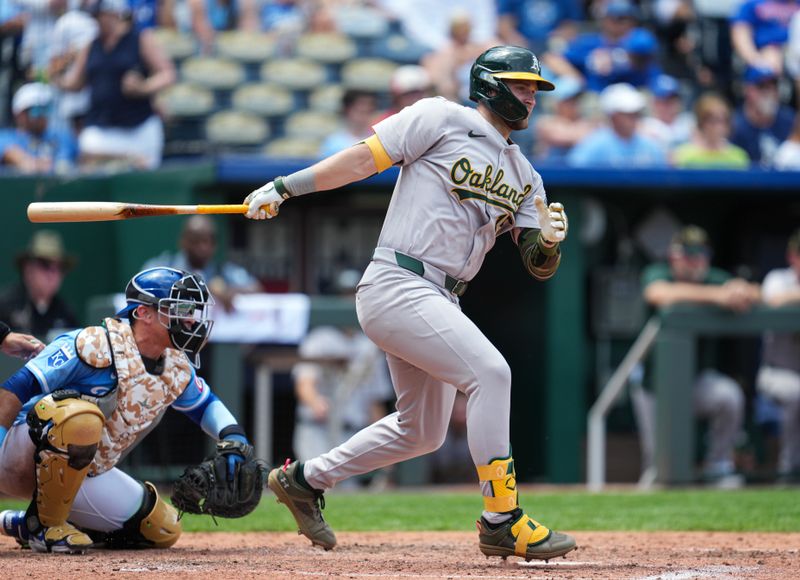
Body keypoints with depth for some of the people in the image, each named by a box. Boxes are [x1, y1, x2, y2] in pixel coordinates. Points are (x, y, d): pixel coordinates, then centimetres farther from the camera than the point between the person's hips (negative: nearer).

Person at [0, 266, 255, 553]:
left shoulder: (177, 369, 4)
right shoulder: (96, 345, -22)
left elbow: (205, 404, 23)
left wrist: (233, 437, 2)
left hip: (86, 476, 9)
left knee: (163, 530, 6)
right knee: (81, 416, -38)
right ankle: (45, 523, -18)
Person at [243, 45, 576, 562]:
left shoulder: (524, 176, 16)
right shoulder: (442, 120, -3)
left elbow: (539, 267, 11)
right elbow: (365, 158, -6)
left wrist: (549, 239, -12)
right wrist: (284, 188, -12)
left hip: (439, 303, 9)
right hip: (396, 284, -9)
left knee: (422, 431, 16)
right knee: (489, 371, -22)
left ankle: (304, 480, 34)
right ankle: (503, 523, -20)